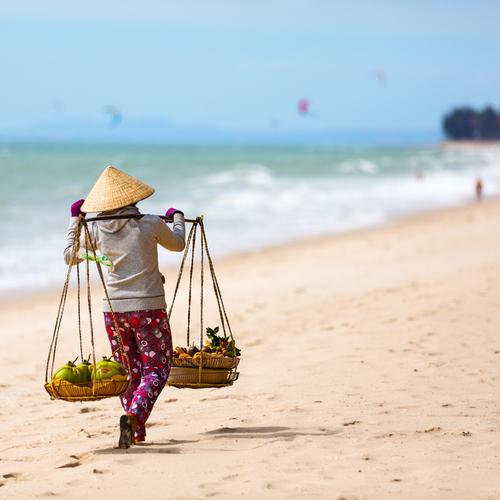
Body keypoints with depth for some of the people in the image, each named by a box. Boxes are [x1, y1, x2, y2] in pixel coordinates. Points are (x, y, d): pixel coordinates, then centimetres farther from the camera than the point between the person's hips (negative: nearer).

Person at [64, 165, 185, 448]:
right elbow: (177, 244, 15)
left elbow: (70, 256, 16)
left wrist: (75, 220, 26)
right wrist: (178, 218, 35)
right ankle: (134, 414, -21)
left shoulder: (96, 229, -1)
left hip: (114, 308, 3)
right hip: (149, 307, -3)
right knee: (157, 369, 4)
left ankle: (137, 432, 14)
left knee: (129, 371, 17)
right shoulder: (150, 224, -6)